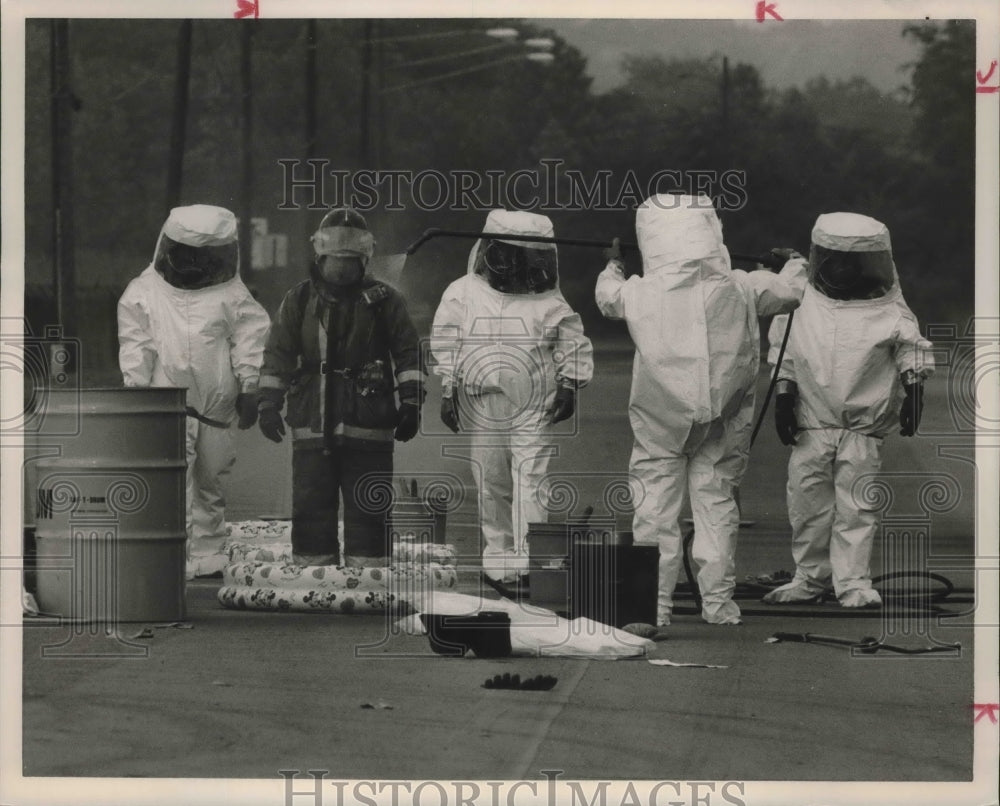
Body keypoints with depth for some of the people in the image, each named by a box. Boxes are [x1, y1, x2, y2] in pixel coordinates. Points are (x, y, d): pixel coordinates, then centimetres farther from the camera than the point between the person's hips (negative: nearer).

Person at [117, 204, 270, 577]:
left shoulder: (230, 295, 4)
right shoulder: (144, 292, 3)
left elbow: (249, 340, 5)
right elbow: (135, 347, 4)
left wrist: (249, 387, 0)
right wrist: (137, 392, -1)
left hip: (216, 403, 2)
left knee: (211, 480, 11)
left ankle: (207, 553, 21)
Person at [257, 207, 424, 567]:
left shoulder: (384, 301, 7)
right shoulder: (299, 301, 11)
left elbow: (408, 353, 7)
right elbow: (278, 355, 11)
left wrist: (411, 402, -1)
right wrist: (269, 403, 4)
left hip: (368, 430, -2)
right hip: (312, 427, 2)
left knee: (367, 513, -1)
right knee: (311, 510, 3)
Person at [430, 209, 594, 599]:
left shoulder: (550, 303, 3)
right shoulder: (462, 296, 3)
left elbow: (574, 345, 11)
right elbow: (445, 344, 7)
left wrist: (569, 384, 0)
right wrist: (448, 392, 3)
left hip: (534, 410, -1)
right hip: (481, 409, 1)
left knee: (529, 483, -12)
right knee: (491, 486, 7)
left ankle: (526, 564, -15)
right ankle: (497, 560, 18)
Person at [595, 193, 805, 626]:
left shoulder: (638, 295, -9)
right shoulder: (739, 289, -8)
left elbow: (606, 296, 14)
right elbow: (790, 291, 9)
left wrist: (612, 266, 37)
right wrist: (795, 263, 33)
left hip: (659, 425, -1)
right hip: (721, 426, 1)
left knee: (655, 509, 5)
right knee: (716, 503, 9)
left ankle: (654, 604, 3)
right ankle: (718, 601, 12)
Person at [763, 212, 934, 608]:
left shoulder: (889, 315, -2)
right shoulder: (802, 306, 2)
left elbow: (912, 352, 7)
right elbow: (785, 354, 9)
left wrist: (913, 389, -4)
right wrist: (784, 393, 3)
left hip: (863, 430, -2)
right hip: (811, 426, 2)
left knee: (856, 508, -4)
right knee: (808, 504, 5)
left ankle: (854, 583, 1)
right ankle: (810, 577, 18)